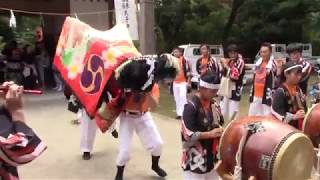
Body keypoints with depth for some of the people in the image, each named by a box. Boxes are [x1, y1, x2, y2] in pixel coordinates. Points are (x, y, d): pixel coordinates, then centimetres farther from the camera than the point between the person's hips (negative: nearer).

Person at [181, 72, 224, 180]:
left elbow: (219, 124, 15)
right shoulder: (191, 107, -19)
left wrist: (220, 132, -6)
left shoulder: (214, 105, 4)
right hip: (194, 159, -8)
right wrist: (210, 134, -22)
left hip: (211, 155, 8)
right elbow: (188, 134, -22)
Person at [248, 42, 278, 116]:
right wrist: (251, 94, 16)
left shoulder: (273, 65, -11)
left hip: (266, 96, -7)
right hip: (255, 96, 7)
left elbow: (277, 81, -13)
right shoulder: (258, 63, 13)